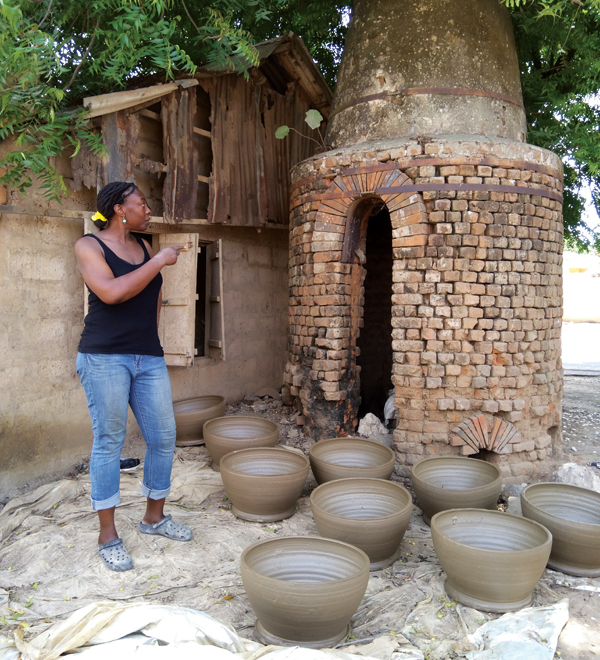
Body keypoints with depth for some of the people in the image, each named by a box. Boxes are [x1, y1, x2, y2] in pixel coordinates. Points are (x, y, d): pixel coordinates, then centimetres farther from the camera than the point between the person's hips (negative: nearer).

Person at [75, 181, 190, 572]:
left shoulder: (143, 246, 15)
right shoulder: (89, 246, -3)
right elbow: (112, 292, -19)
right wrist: (158, 262, -12)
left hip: (149, 358, 6)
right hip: (104, 358, -6)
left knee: (163, 438, 6)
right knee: (109, 441, 0)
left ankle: (155, 517, 26)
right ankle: (108, 535, 13)